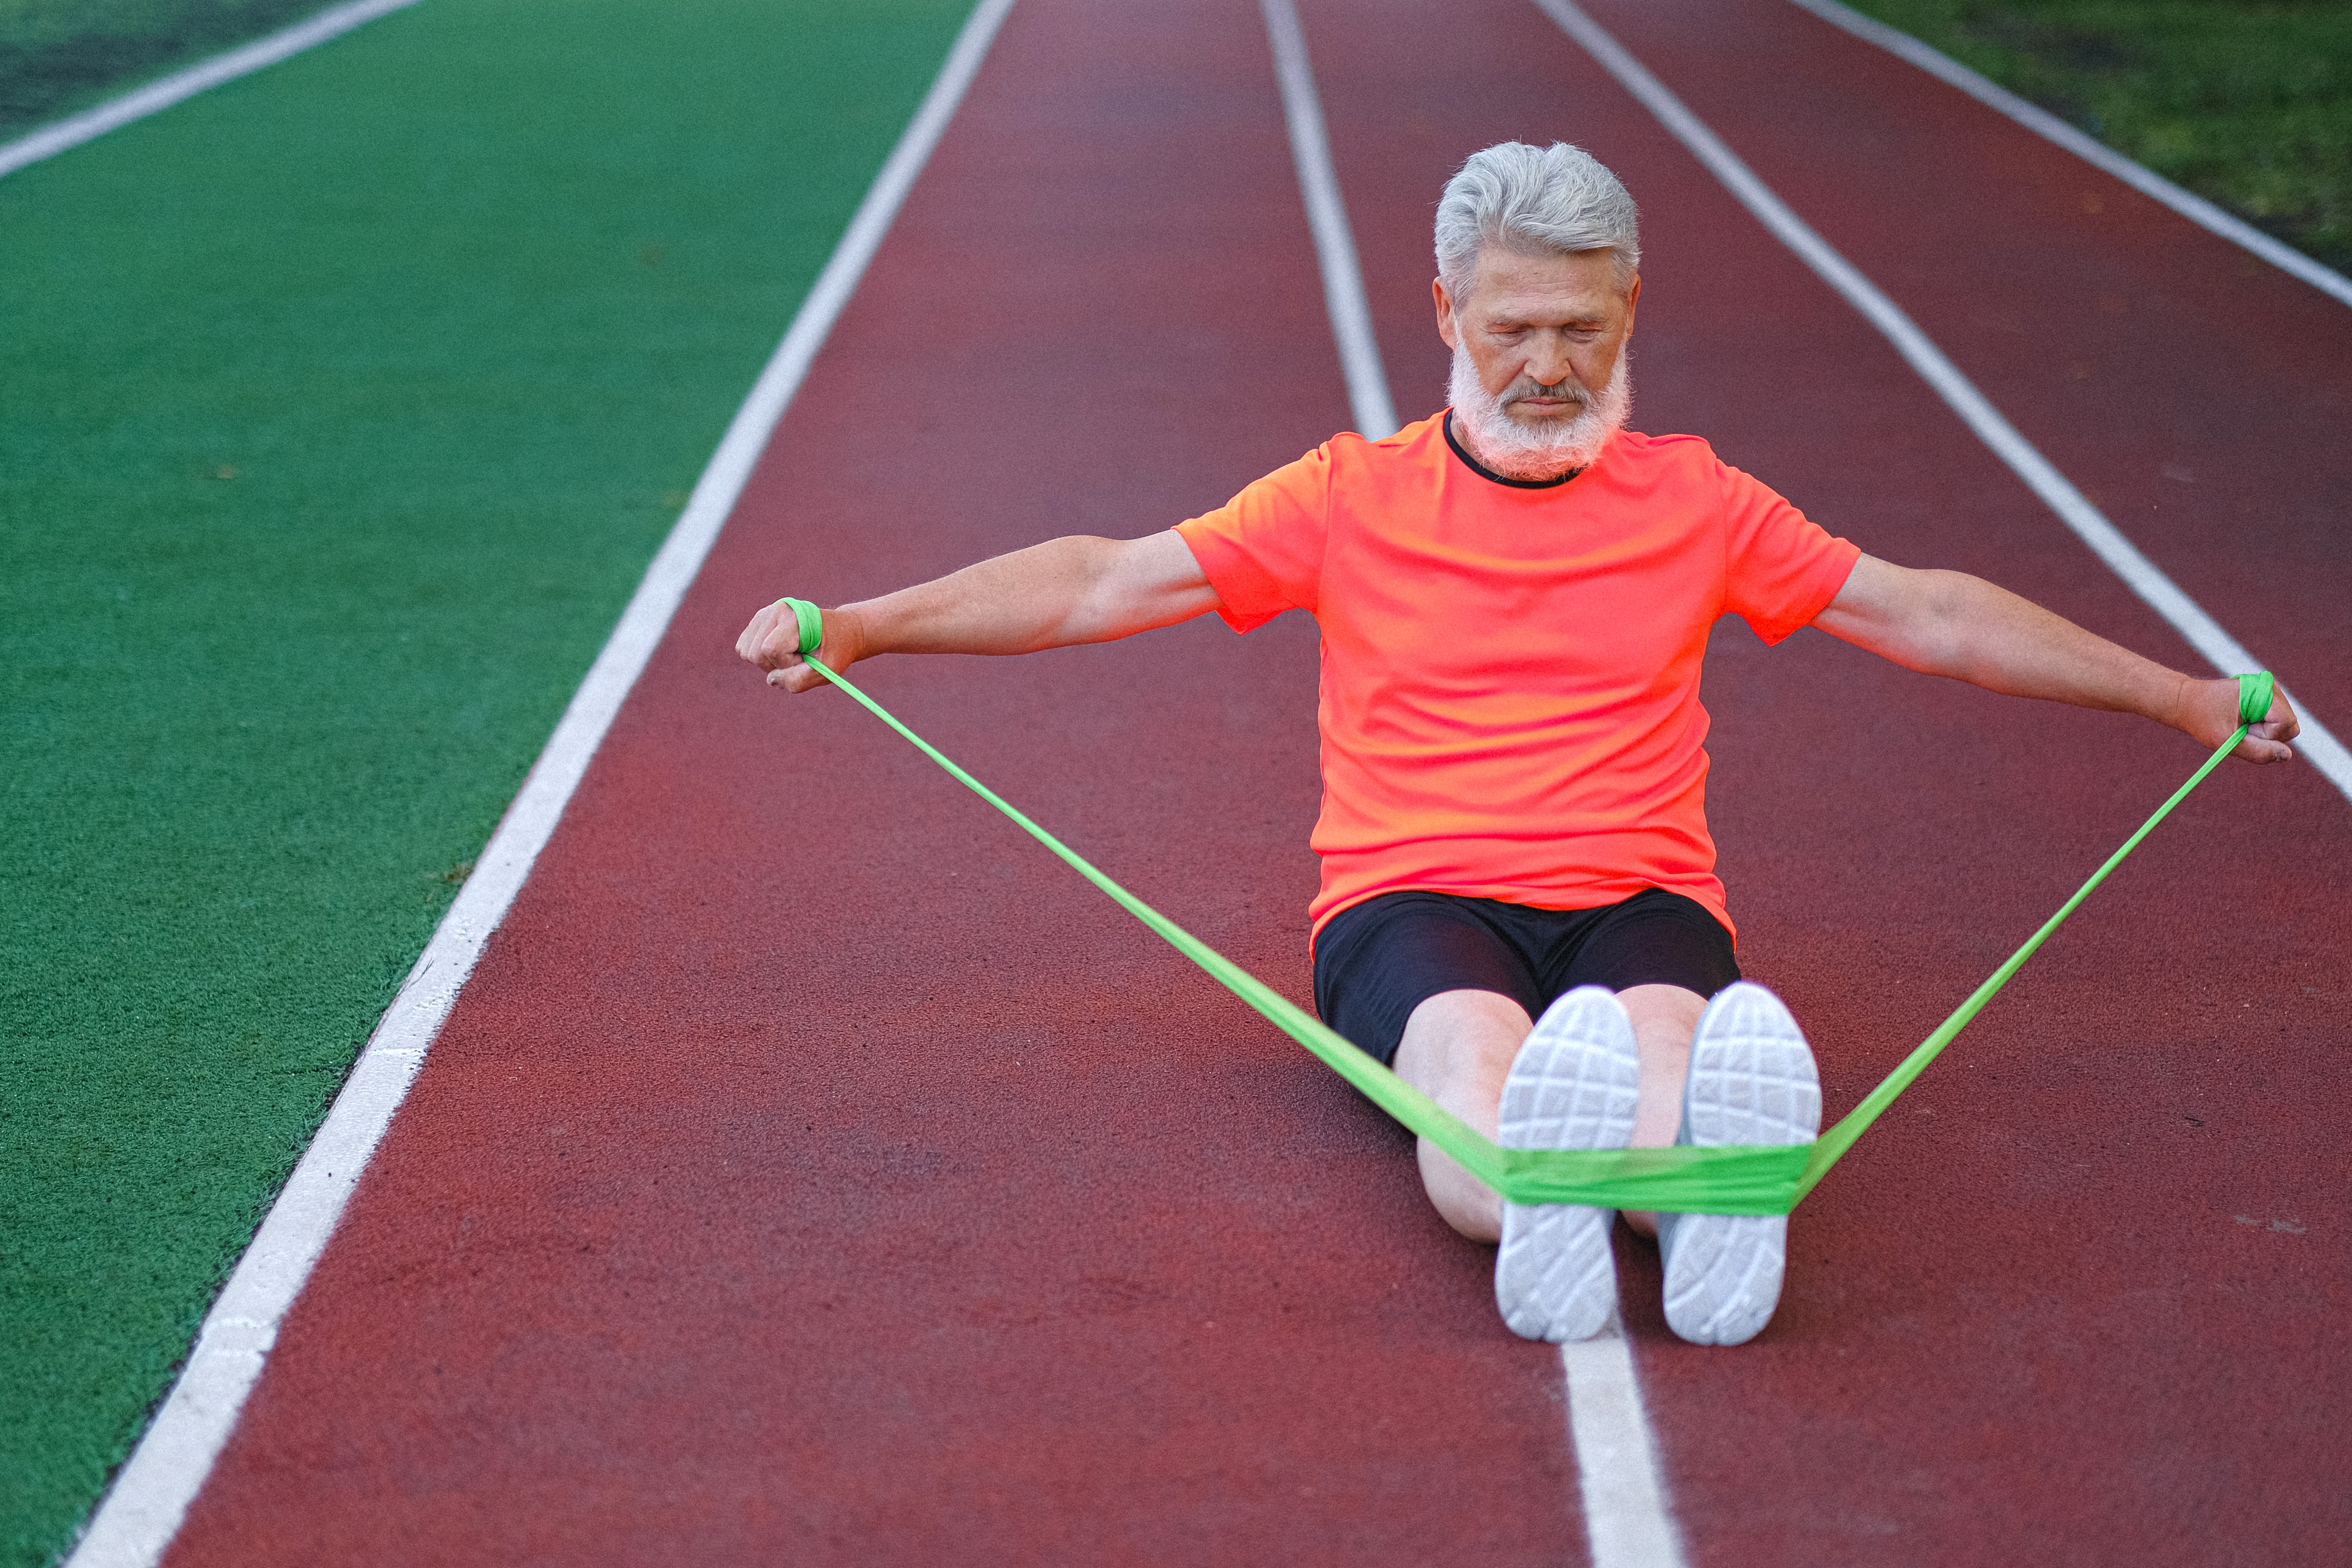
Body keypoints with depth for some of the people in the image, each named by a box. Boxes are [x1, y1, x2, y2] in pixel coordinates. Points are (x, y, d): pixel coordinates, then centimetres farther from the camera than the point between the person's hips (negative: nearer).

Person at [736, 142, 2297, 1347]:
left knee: (1667, 1035, -37)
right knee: (1474, 1050, -39)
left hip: (1639, 895, 1)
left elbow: (1930, 615, 22)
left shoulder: (1695, 502, 19)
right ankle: (1539, 1221, -71)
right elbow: (1107, 583, 10)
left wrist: (2185, 696, 20)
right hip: (1414, 896, -1)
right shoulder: (1349, 497, 14)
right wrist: (853, 625, 1)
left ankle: (1717, 1202, -70)